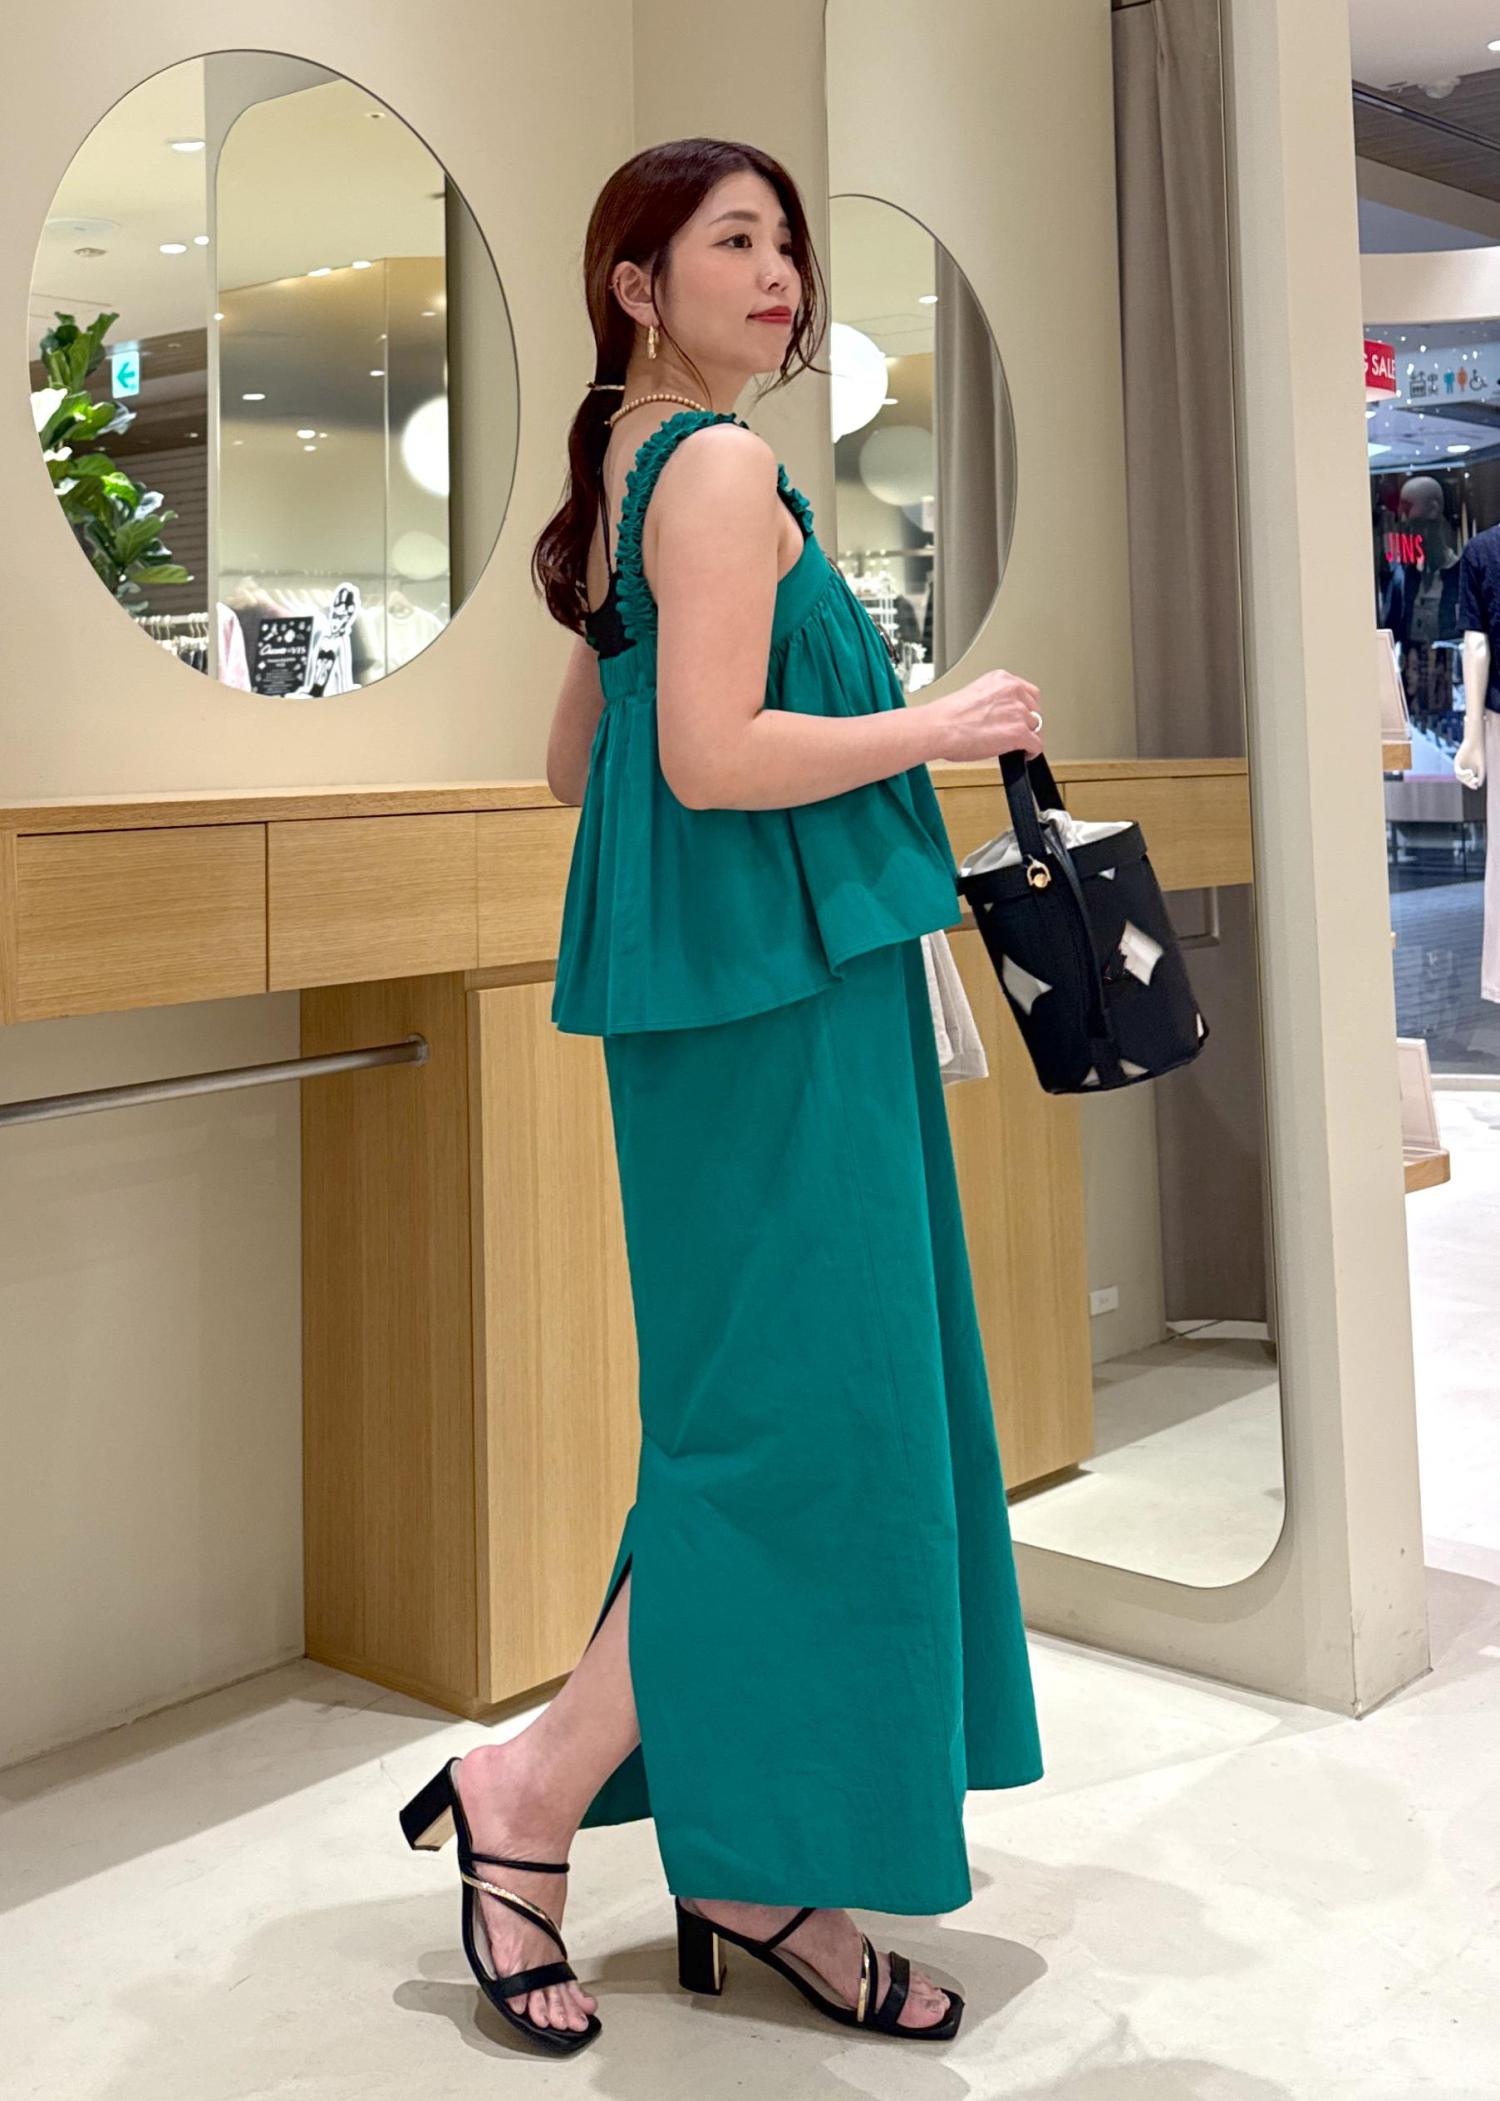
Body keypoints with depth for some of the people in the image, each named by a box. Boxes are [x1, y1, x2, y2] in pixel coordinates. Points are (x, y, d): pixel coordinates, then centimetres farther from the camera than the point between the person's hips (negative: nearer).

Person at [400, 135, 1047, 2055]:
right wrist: (936, 726, -10)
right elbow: (714, 758, -22)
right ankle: (534, 1786, 6)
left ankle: (752, 1868, 19)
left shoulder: (628, 475, 19)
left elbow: (577, 764, 23)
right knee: (807, 1410, -5)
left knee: (769, 1402, 11)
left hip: (716, 994, 10)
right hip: (780, 986, -10)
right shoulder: (721, 465, -11)